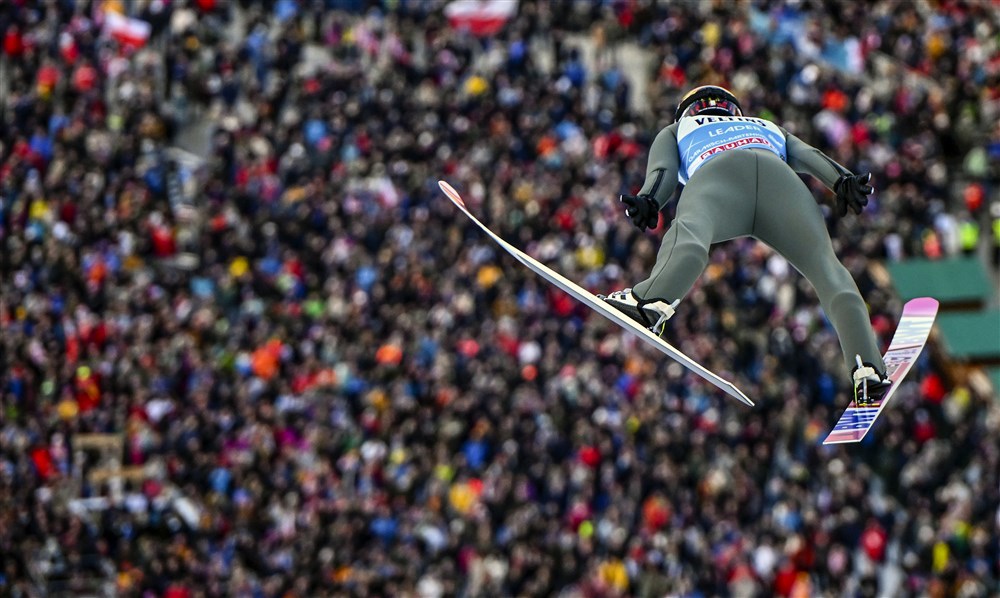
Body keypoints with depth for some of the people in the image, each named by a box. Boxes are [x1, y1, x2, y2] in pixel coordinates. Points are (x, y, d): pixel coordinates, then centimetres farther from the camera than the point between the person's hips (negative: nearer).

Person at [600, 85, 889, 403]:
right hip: (780, 177, 2)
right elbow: (808, 156, 27)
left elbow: (663, 170, 20)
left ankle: (654, 298, -60)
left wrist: (648, 201, 1)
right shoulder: (769, 128, 48)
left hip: (716, 174, -2)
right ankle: (867, 368, -25)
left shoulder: (675, 131, 43)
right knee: (824, 264, -3)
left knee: (689, 234, -28)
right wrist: (843, 180, 9)